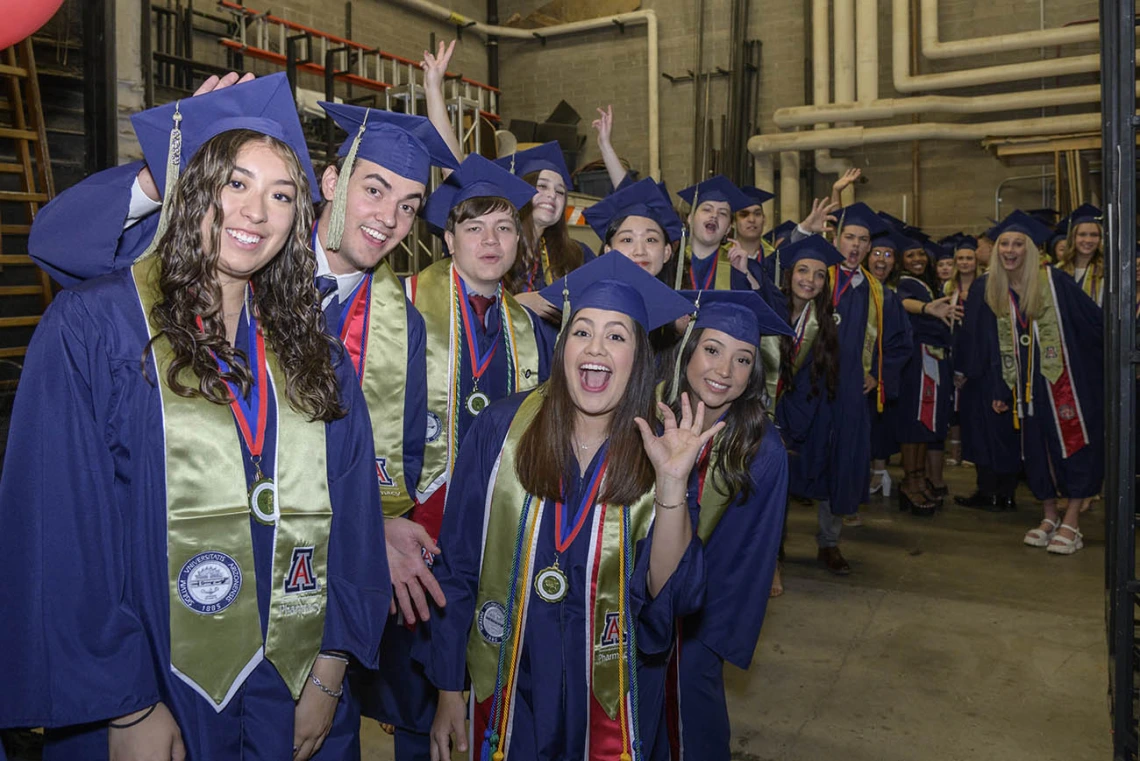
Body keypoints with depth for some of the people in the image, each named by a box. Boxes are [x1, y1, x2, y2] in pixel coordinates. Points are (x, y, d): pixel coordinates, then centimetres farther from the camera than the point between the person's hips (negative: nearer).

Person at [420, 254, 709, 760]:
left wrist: (672, 483, -29)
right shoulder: (501, 429, -13)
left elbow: (673, 594, -16)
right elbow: (457, 569, -7)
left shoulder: (660, 451, -11)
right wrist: (448, 690, -3)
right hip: (506, 689, 0)